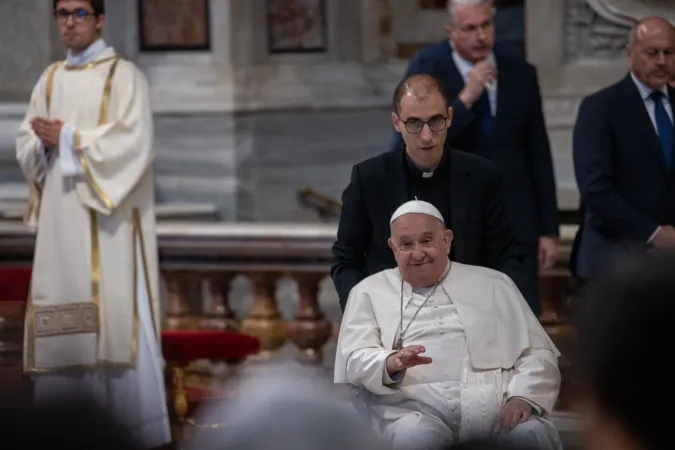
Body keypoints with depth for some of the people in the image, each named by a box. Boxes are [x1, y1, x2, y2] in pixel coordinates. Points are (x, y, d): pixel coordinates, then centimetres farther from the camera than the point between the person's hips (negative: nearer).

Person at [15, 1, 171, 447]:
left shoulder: (123, 75, -1)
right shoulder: (49, 80, 16)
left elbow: (133, 143, -13)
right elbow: (26, 146, 12)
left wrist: (68, 137, -12)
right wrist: (45, 142, -10)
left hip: (108, 217, -5)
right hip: (61, 216, 5)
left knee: (116, 317, -9)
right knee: (62, 322, 2)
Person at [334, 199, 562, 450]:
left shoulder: (492, 284, 22)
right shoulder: (370, 292, 20)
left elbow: (538, 353, 16)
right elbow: (355, 361, 7)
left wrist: (523, 396, -7)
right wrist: (392, 362, -18)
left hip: (494, 406, 1)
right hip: (417, 408, -1)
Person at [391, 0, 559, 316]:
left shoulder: (519, 70, 2)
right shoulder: (427, 69, -8)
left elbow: (538, 154, 9)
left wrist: (549, 229, 8)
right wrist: (464, 99, -24)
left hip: (514, 222, 3)